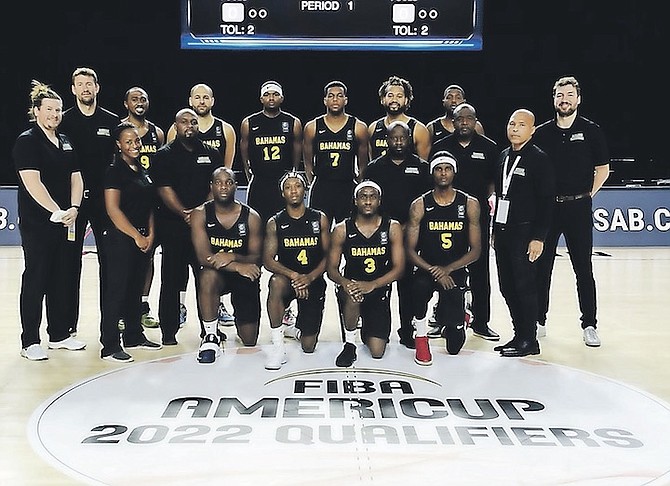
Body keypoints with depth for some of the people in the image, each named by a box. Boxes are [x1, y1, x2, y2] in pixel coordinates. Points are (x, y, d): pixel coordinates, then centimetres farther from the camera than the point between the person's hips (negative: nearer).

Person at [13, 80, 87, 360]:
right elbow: (33, 183, -16)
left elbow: (76, 178, 11)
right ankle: (30, 342, 6)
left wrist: (74, 208, -6)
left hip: (66, 222, 7)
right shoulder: (27, 141, -6)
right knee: (36, 280, -2)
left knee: (63, 279, 10)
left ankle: (59, 335, 22)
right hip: (36, 224, -7)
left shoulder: (66, 143, 15)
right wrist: (57, 212, -18)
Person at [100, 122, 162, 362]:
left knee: (136, 289, 15)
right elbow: (113, 209, -15)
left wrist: (150, 234, 5)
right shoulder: (115, 171, -9)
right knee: (117, 290, -5)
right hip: (121, 239, -8)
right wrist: (136, 236, -14)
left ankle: (134, 335, 27)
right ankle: (110, 346, -1)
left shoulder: (143, 171, 14)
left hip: (143, 240, 8)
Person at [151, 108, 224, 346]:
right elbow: (164, 189, -6)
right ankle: (169, 331, 9)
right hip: (173, 225, -2)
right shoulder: (165, 154, 4)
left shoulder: (211, 154, 12)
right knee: (171, 279, 1)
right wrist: (184, 213, -18)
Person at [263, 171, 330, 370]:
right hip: (288, 279, -1)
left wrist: (310, 277, -19)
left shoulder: (319, 219, 0)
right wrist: (293, 275, -26)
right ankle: (278, 347, -29)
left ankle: (301, 321, 38)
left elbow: (328, 255, -1)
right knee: (276, 282, -41)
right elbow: (268, 260, -9)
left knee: (308, 346, -1)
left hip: (314, 281, 1)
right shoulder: (275, 223, -2)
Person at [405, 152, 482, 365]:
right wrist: (433, 270, -22)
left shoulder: (469, 204, -3)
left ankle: (452, 317, 36)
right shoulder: (419, 205, -5)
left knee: (454, 345, -2)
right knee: (420, 284, -39)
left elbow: (475, 250, -4)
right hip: (426, 269, 0)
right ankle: (421, 338, -13)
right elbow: (410, 250, -7)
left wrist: (448, 269, -18)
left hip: (456, 272, 1)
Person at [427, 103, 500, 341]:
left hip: (478, 215, 0)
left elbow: (494, 180, 9)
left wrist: (483, 200, -3)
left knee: (480, 269, 5)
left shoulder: (489, 147, 4)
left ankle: (480, 321, 15)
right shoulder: (441, 146, 4)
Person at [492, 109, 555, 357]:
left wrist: (538, 237, -15)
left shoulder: (539, 158, -7)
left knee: (525, 286, -2)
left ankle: (529, 340, 8)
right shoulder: (504, 155, 13)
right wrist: (495, 230, 15)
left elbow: (547, 201, -11)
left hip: (524, 233, -7)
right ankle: (519, 335, 20)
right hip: (503, 232, 7)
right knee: (507, 287, 10)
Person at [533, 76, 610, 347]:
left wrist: (588, 194, 1)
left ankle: (589, 325, 9)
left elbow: (603, 169, 6)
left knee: (583, 269, 1)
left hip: (578, 208, -2)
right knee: (541, 267, 6)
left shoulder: (591, 131, 1)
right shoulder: (542, 133, 5)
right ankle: (538, 321, 17)